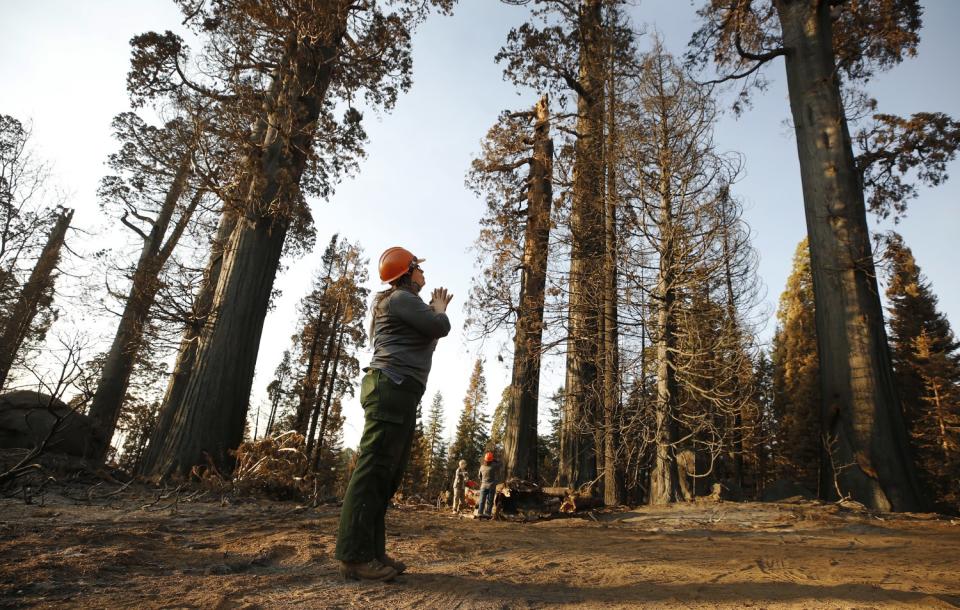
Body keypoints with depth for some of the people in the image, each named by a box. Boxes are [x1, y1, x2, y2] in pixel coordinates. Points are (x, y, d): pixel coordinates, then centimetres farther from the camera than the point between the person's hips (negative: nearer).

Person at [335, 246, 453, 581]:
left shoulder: (406, 304, 29)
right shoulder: (400, 298, -3)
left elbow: (427, 334, 29)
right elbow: (440, 328, -9)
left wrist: (435, 310, 28)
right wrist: (439, 309, 11)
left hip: (399, 391, 11)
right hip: (391, 387, -11)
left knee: (387, 474, 7)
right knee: (373, 469, -14)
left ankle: (372, 551, 9)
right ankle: (354, 556, -13)